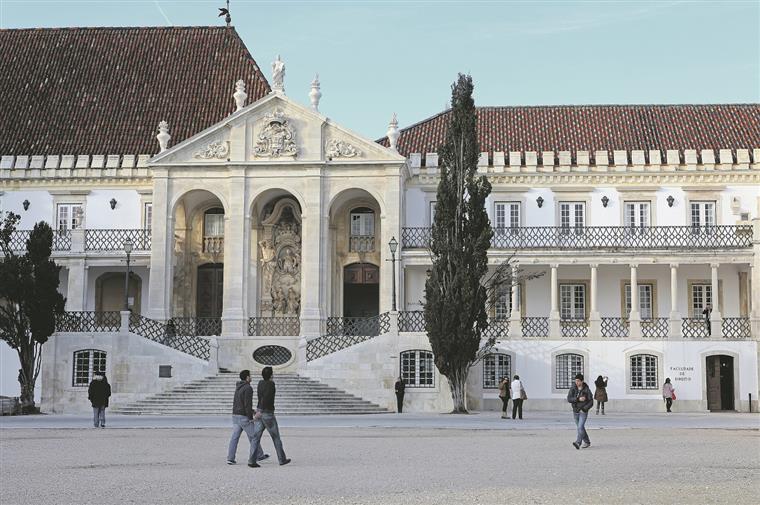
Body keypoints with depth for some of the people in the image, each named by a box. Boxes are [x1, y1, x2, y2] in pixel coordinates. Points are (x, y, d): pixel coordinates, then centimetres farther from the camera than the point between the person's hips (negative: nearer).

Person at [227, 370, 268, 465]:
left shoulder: (238, 387, 15)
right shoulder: (248, 388, -14)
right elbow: (248, 404, -20)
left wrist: (251, 411, 27)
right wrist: (251, 418, -17)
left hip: (235, 416, 8)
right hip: (244, 417, -8)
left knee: (234, 437, 3)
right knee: (253, 436, 5)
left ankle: (230, 458, -3)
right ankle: (258, 455, 15)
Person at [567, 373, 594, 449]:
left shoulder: (587, 390, -10)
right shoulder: (572, 389, -3)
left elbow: (591, 403, -9)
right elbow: (569, 399, -13)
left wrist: (584, 409, -20)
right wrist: (578, 399, -24)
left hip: (583, 412, -5)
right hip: (575, 411, 5)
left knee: (580, 427, -19)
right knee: (580, 428, 14)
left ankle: (578, 443, -28)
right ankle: (587, 442, 30)